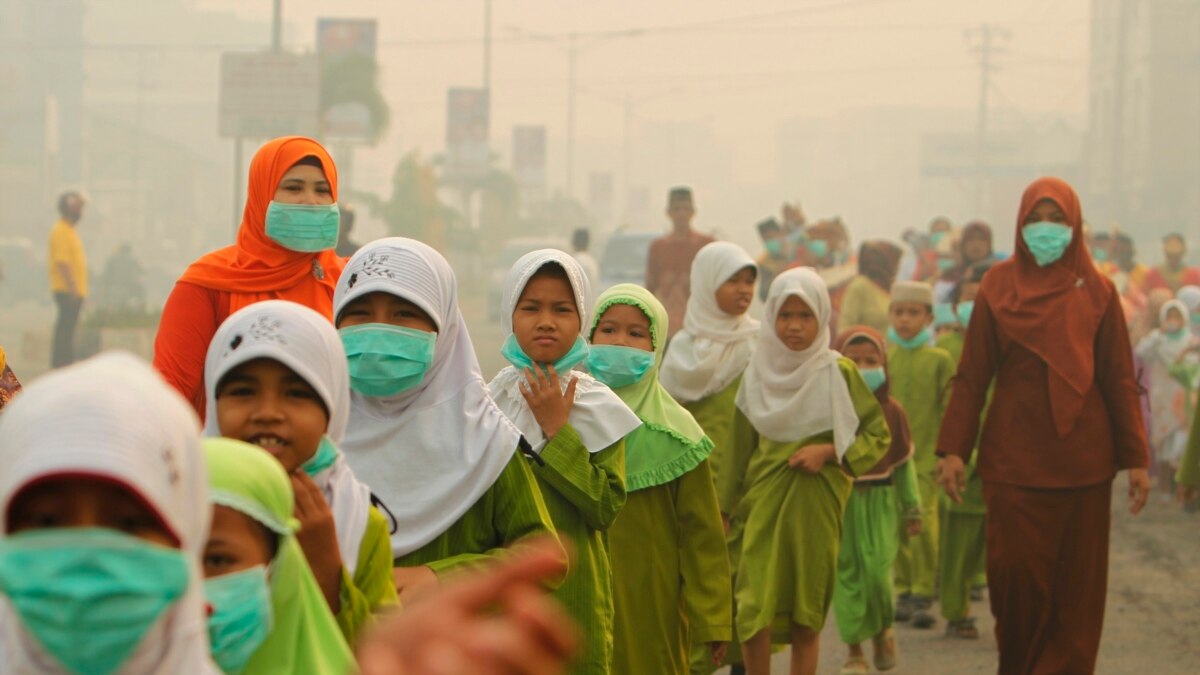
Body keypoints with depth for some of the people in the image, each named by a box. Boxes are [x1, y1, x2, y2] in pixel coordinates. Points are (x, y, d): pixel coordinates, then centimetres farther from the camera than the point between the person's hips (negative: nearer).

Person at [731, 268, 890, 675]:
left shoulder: (839, 373, -2)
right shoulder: (758, 373, 6)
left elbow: (878, 435, 2)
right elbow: (740, 447, 12)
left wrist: (828, 451, -12)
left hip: (816, 503, -2)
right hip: (763, 503, 2)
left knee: (806, 615, 4)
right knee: (755, 608, -10)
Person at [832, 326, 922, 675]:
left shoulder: (891, 410, 2)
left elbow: (905, 462, 9)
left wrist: (912, 508, 11)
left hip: (881, 501, 1)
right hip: (841, 500, -1)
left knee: (878, 571, -8)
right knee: (847, 574, 2)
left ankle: (883, 630, 21)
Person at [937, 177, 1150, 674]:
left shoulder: (1096, 292, 5)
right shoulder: (998, 287, 5)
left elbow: (1120, 382, 4)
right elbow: (971, 376, 3)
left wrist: (1135, 459, 0)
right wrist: (954, 449, -4)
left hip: (1082, 460, 0)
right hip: (1013, 458, 0)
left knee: (1078, 585, 1)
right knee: (1014, 573, -3)